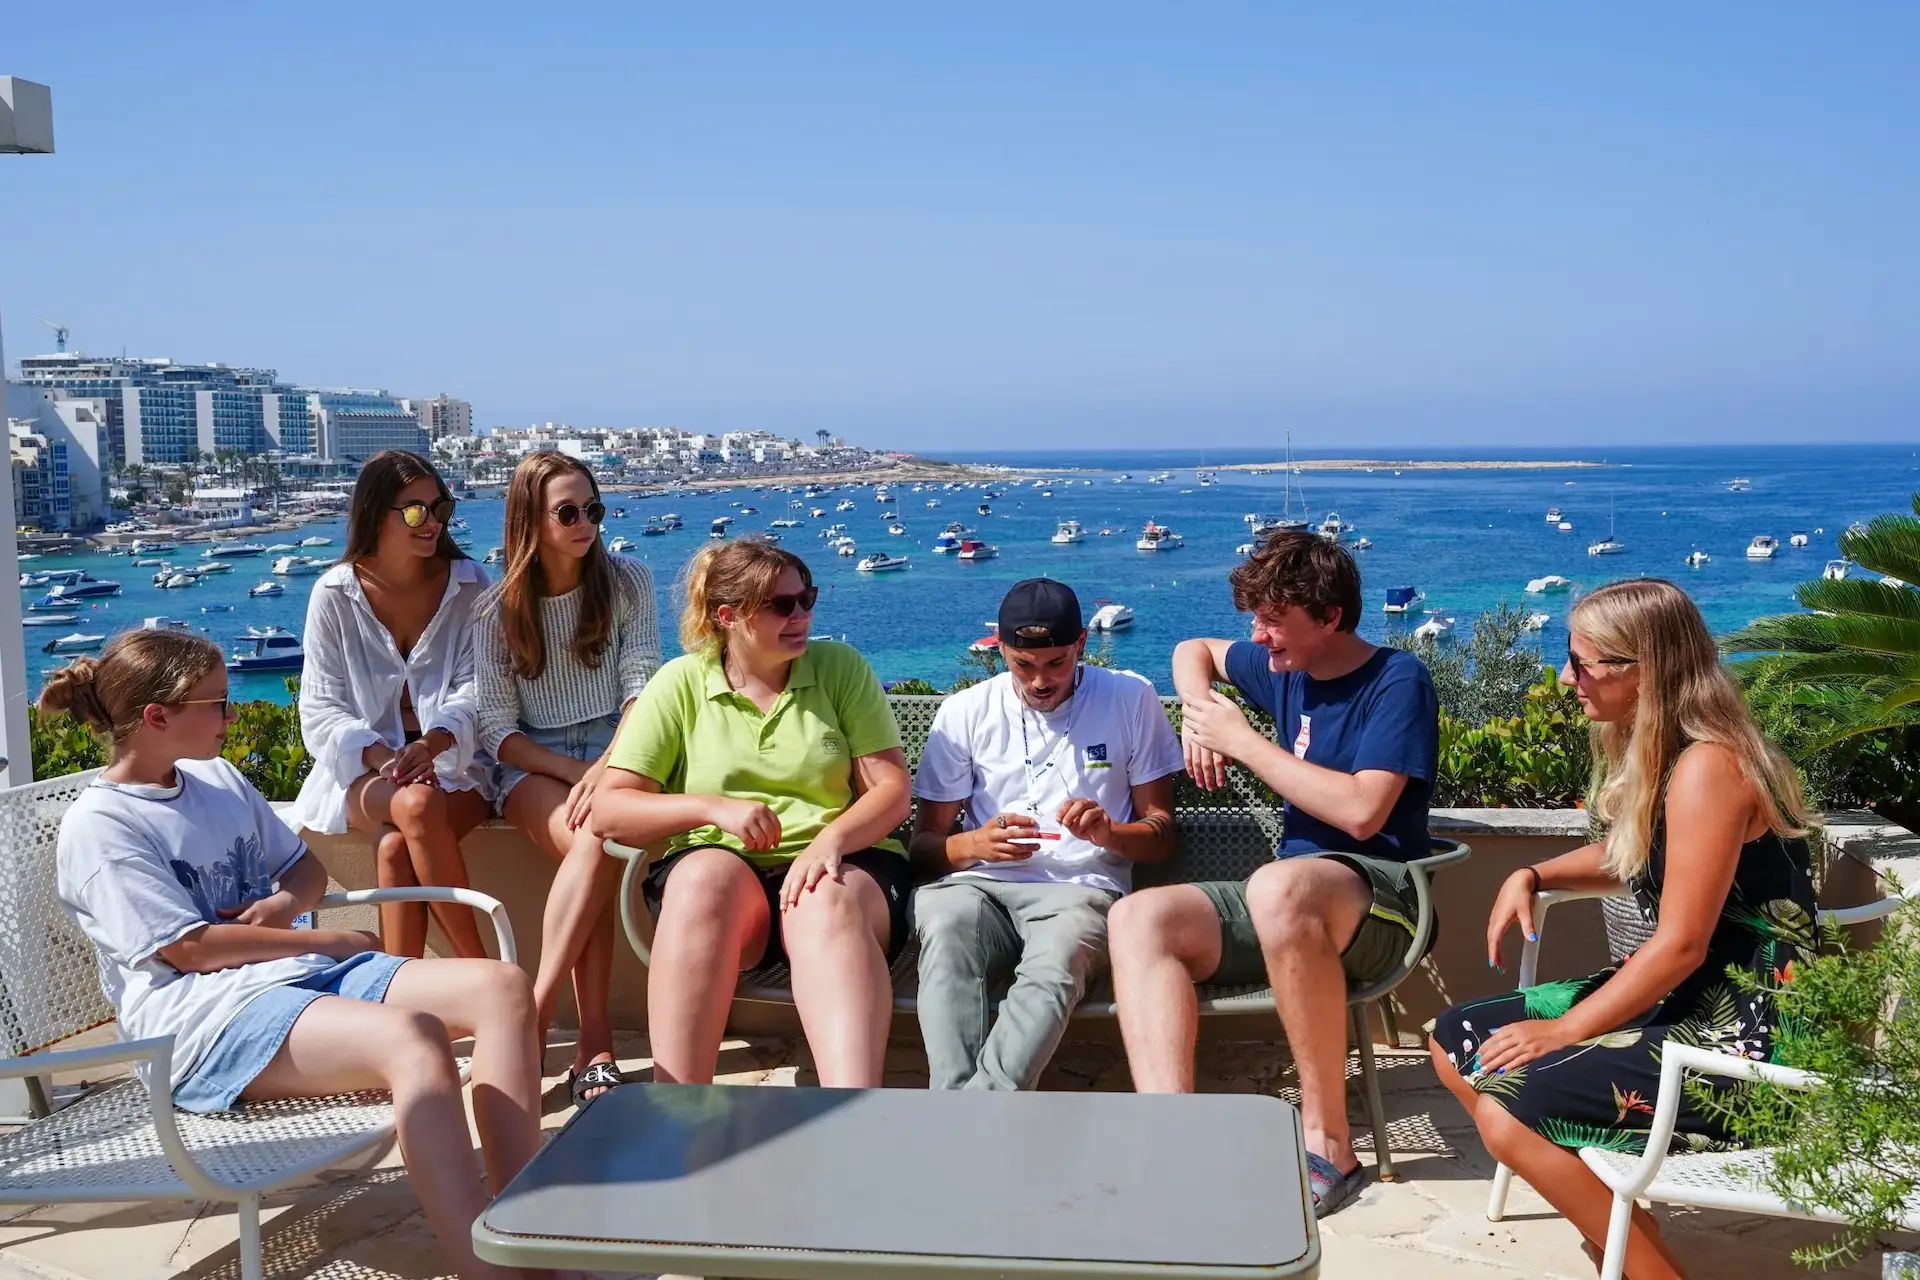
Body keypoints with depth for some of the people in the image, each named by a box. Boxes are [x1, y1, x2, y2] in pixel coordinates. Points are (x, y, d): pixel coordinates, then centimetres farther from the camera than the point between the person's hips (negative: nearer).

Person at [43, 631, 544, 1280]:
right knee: (411, 1036, -37)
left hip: (301, 973, 8)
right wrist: (329, 942, -6)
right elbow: (189, 947, -11)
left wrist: (288, 903, 2)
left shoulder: (220, 777, 20)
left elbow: (305, 865, 27)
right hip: (203, 1014, -8)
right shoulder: (98, 825, -3)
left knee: (502, 988, -16)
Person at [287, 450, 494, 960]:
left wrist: (431, 743, -26)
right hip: (364, 771, 0)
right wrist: (383, 756, -21)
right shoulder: (334, 595, 2)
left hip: (452, 761, 0)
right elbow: (321, 708, -1)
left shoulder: (468, 585, 3)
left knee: (396, 847, -32)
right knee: (417, 804, -35)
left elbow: (473, 690, -5)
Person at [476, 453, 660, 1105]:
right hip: (532, 765, 0)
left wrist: (606, 768, -22)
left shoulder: (627, 582, 4)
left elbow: (643, 688, -4)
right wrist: (575, 774, -18)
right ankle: (594, 1040, -32)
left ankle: (535, 1016, -31)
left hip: (615, 752, 1)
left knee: (599, 842, -35)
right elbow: (498, 731, -2)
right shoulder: (497, 610, 3)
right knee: (596, 843, -34)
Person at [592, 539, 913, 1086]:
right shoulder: (680, 683, 6)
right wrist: (714, 807, -15)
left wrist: (830, 839, -19)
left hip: (837, 862, 0)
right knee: (705, 879, -36)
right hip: (714, 863, 0)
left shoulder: (840, 667, 7)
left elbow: (892, 790, 2)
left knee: (830, 904, -36)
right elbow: (608, 812, 1)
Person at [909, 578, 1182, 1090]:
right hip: (981, 885, 1)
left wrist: (1109, 833, -10)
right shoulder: (966, 711, 11)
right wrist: (976, 843, -12)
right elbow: (923, 844, 11)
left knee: (1057, 959, -38)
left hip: (1081, 889, -1)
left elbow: (1162, 837, 12)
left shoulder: (1130, 699, 9)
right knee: (945, 921, -37)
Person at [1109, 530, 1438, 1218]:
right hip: (1289, 904, 7)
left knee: (1279, 886, -40)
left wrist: (1241, 738, -11)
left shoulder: (1398, 680, -7)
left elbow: (1362, 812, -19)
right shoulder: (1287, 668, 13)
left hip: (1378, 897, -7)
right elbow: (1194, 651, 33)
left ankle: (1327, 1142, -28)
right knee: (1139, 917, -16)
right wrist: (1199, 717, 10)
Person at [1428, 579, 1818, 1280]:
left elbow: (1680, 945, -23)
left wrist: (1563, 1031, -14)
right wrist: (1532, 876, 6)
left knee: (1508, 1110, -22)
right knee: (1456, 1039, 9)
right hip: (1678, 998, 10)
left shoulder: (1706, 767, -23)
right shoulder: (1658, 750, 6)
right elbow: (1631, 858, 24)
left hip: (1743, 1034, -10)